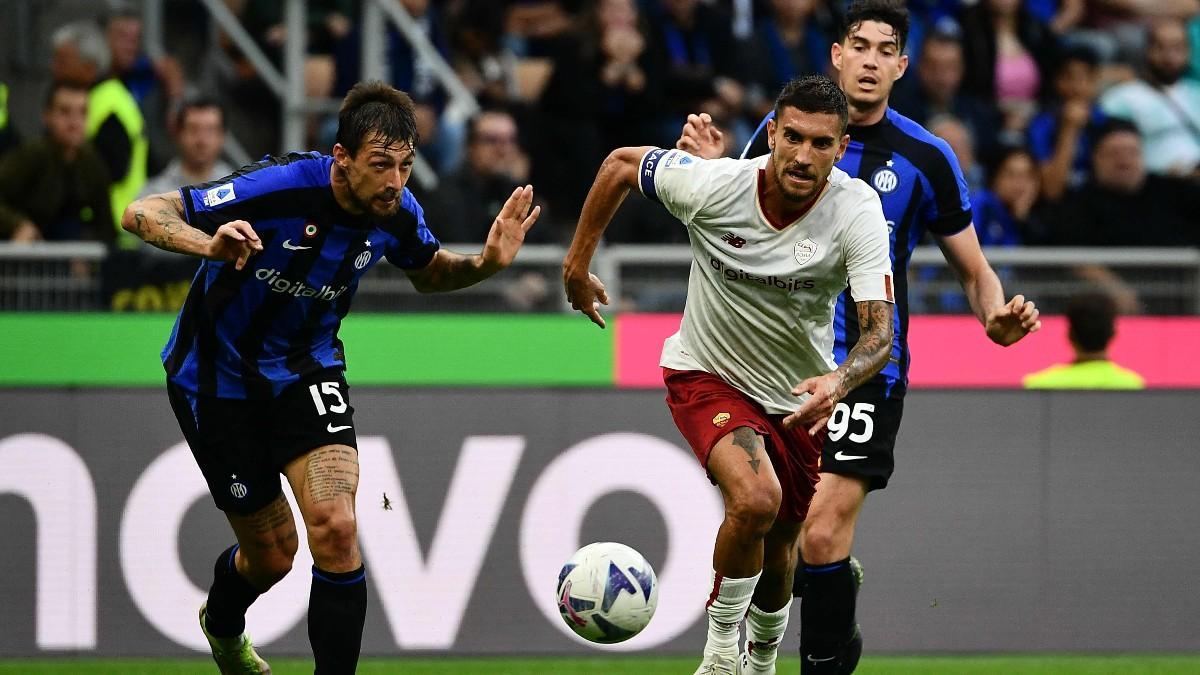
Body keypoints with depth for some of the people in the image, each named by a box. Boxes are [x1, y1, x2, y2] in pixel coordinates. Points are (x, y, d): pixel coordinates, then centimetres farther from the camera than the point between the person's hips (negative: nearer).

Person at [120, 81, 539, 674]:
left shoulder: (397, 213, -15)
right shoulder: (278, 188, -32)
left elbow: (427, 273, 9)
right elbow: (141, 214, -31)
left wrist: (486, 264, -13)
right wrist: (209, 244, -52)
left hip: (306, 369, 4)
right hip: (218, 375, -3)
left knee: (335, 527, -19)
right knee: (272, 552, 7)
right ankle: (222, 622, 44)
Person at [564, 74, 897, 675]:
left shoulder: (857, 210, -23)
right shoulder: (712, 185, -24)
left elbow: (880, 327, -30)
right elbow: (621, 163, -5)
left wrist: (839, 381, -51)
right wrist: (577, 263, 1)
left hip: (799, 397, 2)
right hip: (706, 377, -2)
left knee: (777, 553, 13)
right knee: (755, 500, -30)